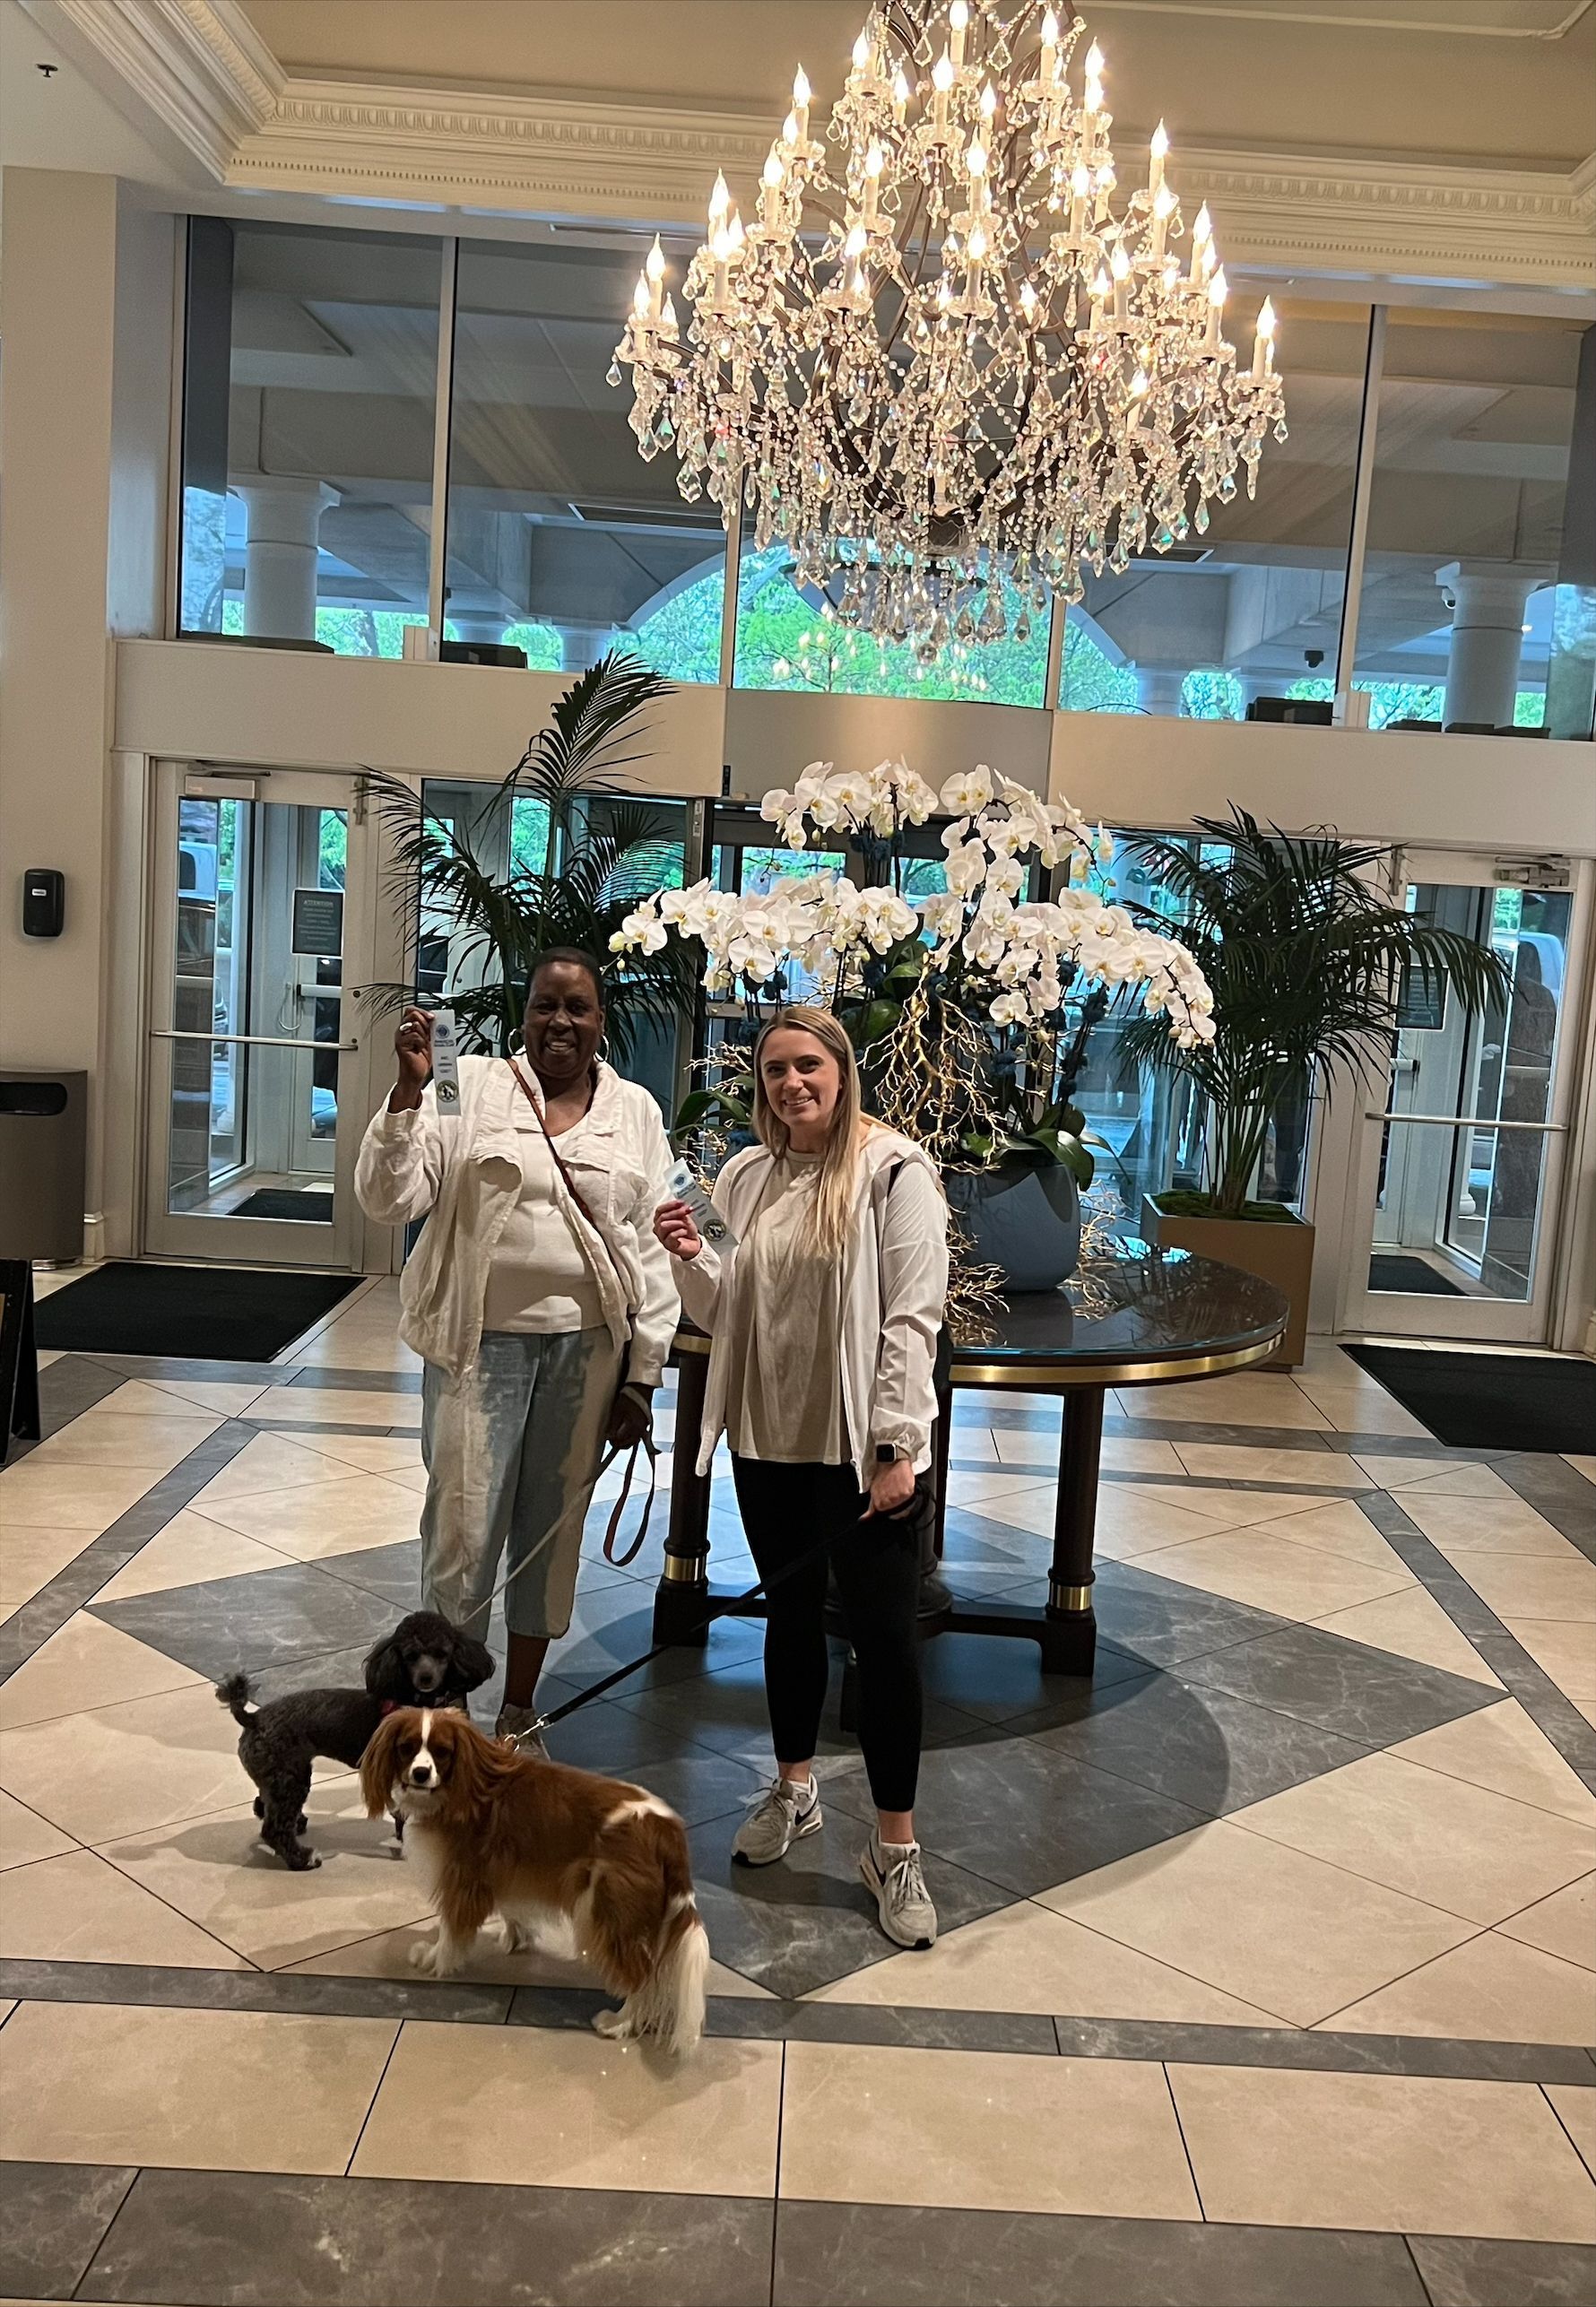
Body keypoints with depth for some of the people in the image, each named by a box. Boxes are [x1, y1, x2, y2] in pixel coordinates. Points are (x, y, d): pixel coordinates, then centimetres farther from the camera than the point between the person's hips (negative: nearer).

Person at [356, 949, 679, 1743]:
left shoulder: (635, 1112, 5)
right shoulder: (470, 1086, -2)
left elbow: (652, 1251, 6)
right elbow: (388, 1198, -8)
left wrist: (642, 1374, 3)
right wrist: (410, 1088, -20)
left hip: (586, 1349, 3)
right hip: (481, 1342, -2)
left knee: (553, 1528, 13)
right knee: (463, 1530, -1)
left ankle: (519, 1713, 29)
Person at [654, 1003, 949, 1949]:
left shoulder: (894, 1171, -11)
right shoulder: (748, 1177, 7)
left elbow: (911, 1318, -14)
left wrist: (898, 1448, -17)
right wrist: (692, 1257, -6)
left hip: (863, 1449, -6)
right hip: (770, 1441, 6)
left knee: (885, 1633, 0)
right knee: (791, 1612, 19)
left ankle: (896, 1846, 12)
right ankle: (794, 1789, 38)